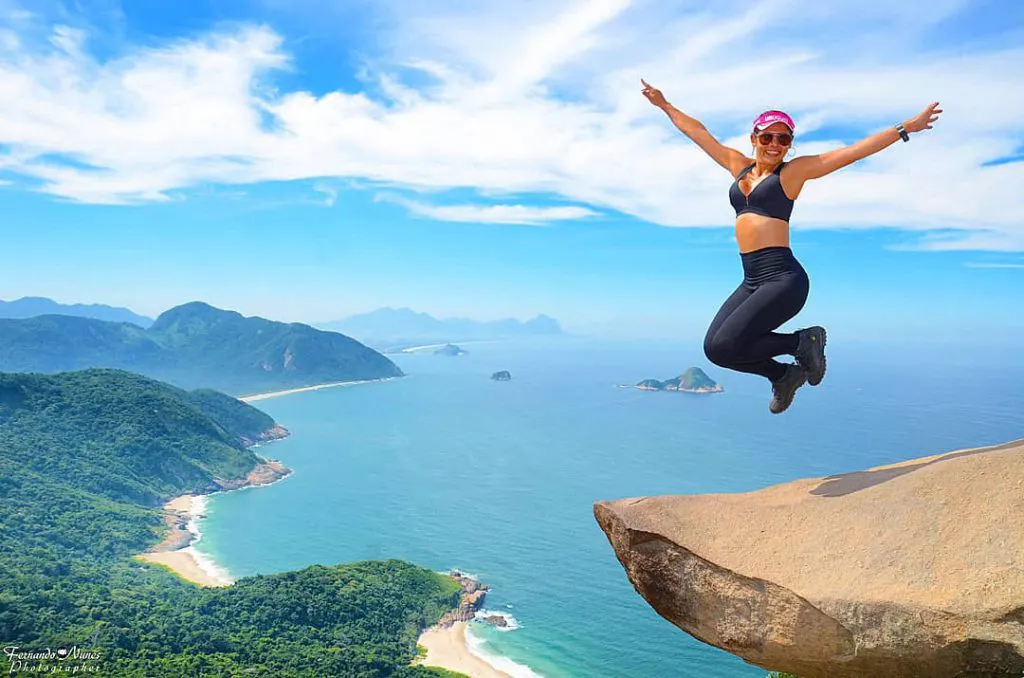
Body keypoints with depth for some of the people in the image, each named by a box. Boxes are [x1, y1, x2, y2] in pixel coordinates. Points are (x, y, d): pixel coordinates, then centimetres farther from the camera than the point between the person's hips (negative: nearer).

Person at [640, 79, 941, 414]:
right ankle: (784, 375, 18)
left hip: (783, 277, -6)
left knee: (723, 347, -19)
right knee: (713, 347, -6)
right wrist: (664, 104, 33)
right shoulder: (739, 166, 17)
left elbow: (854, 151, -2)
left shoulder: (794, 170, 3)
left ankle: (803, 341, 5)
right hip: (751, 281, 6)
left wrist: (905, 128, -9)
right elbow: (698, 132, 25)